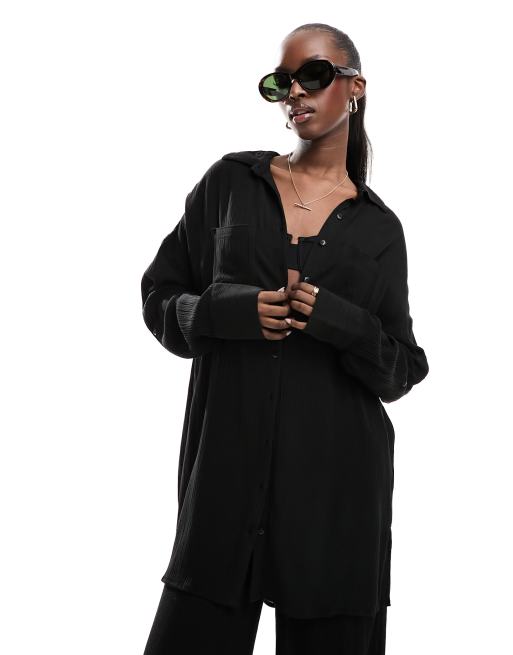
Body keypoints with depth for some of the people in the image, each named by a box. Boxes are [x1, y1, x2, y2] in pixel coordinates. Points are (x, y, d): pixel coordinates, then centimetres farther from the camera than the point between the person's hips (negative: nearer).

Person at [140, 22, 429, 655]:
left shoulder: (379, 228, 7)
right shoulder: (231, 181, 8)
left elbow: (400, 372, 6)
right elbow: (159, 295, 8)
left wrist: (340, 323, -13)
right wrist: (233, 311, -11)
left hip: (337, 474, 1)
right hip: (227, 457, 0)